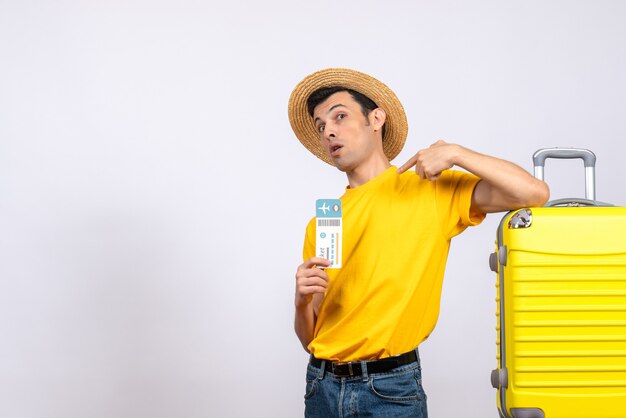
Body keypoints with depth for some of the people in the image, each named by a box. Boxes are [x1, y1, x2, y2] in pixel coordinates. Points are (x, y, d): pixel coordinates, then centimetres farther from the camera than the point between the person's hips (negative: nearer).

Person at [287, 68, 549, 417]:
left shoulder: (432, 189, 0)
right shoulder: (319, 224, 10)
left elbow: (534, 193, -11)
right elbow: (310, 338, 11)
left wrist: (455, 154, -11)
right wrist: (303, 301, -10)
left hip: (390, 388, -4)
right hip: (322, 386, 4)